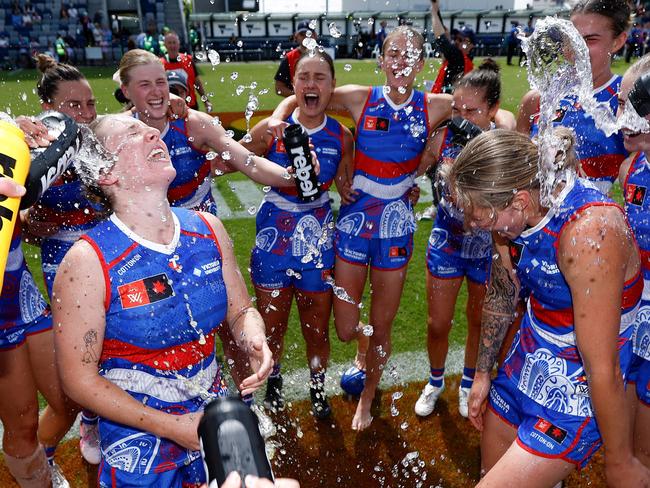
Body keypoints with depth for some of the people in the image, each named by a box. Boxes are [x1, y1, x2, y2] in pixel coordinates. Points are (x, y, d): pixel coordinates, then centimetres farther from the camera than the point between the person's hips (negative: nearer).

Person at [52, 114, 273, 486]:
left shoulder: (208, 229, -8)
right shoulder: (88, 262, -21)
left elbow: (241, 309, 3)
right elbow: (79, 378, -15)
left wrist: (255, 341, -19)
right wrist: (171, 427, -19)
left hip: (217, 416, 5)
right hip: (139, 440, -4)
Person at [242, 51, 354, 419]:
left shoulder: (342, 137, -4)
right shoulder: (271, 130, -8)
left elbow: (349, 191, 5)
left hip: (318, 234, 1)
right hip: (275, 232, 0)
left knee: (317, 329, 12)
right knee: (272, 324, 14)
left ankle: (318, 387, 41)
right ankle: (274, 380, 45)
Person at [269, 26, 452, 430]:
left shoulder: (435, 107, -5)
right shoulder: (360, 98, -6)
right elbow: (298, 97, 6)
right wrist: (278, 118, -15)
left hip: (397, 220, 0)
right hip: (356, 215, 0)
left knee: (381, 327, 11)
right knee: (346, 329, 5)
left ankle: (368, 397, 40)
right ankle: (366, 354, 46)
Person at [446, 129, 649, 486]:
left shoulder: (588, 233, -34)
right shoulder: (513, 212, -11)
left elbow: (603, 370, -25)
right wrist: (482, 373, 11)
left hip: (578, 386, -6)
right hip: (526, 360, 7)